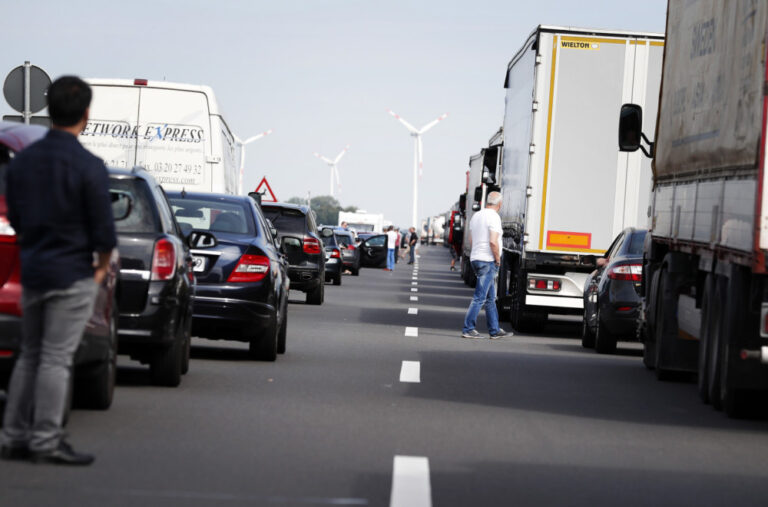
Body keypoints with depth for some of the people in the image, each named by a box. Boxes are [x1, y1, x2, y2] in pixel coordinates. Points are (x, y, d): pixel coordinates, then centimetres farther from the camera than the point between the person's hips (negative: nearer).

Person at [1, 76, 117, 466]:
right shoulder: (88, 167, -15)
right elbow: (103, 229, -12)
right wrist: (102, 266, 5)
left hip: (32, 269, 6)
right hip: (72, 275, -6)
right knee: (56, 360, -3)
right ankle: (46, 441, -1)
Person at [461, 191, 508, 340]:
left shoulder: (476, 216, 14)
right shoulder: (494, 217, -13)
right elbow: (493, 241, -23)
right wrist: (497, 259, -10)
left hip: (476, 259, 9)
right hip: (488, 261, -9)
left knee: (490, 298, 14)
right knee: (480, 297, -7)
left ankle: (495, 330, 18)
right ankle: (468, 329, -7)